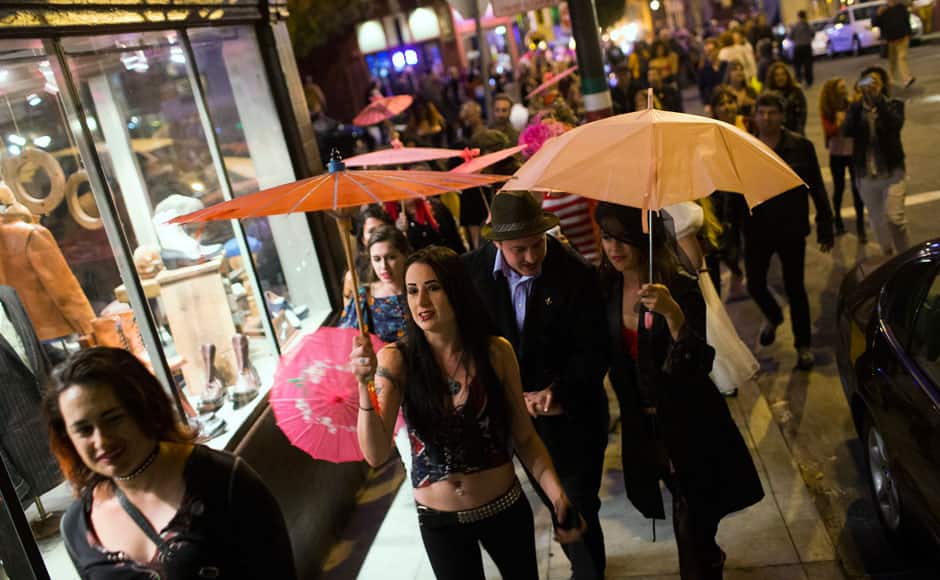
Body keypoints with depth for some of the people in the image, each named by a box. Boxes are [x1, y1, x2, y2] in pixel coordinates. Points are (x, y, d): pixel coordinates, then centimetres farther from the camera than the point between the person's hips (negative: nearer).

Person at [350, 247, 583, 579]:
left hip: (505, 508, 1)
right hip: (439, 520, -1)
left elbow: (523, 437, -4)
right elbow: (376, 455, -21)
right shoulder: (396, 360, -13)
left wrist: (557, 495, -16)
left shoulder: (496, 352, -12)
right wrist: (365, 385, -35)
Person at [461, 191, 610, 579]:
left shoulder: (576, 274, -18)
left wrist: (559, 393, -26)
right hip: (515, 412, 3)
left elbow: (592, 350, -14)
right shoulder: (472, 270, -11)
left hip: (572, 415, -3)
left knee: (578, 506, 9)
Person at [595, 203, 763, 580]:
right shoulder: (607, 287, -4)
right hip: (643, 426, 5)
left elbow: (699, 364, -27)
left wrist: (672, 313, -41)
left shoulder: (680, 289, -19)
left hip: (688, 425, -5)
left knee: (691, 528, -2)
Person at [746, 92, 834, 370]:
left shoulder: (801, 146, -7)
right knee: (755, 285, 8)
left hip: (791, 230, -2)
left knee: (794, 288, 5)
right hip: (757, 230, 2)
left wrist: (825, 228, -4)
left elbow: (817, 189, -3)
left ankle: (803, 346, 23)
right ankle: (773, 317, 42)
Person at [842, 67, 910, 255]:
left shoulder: (894, 104, -1)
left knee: (894, 218, -14)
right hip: (866, 175, 3)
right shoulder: (856, 108, 4)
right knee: (877, 221, 13)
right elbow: (847, 131, -15)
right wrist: (860, 103, -25)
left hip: (892, 172, -3)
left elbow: (895, 123, -23)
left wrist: (877, 98, -28)